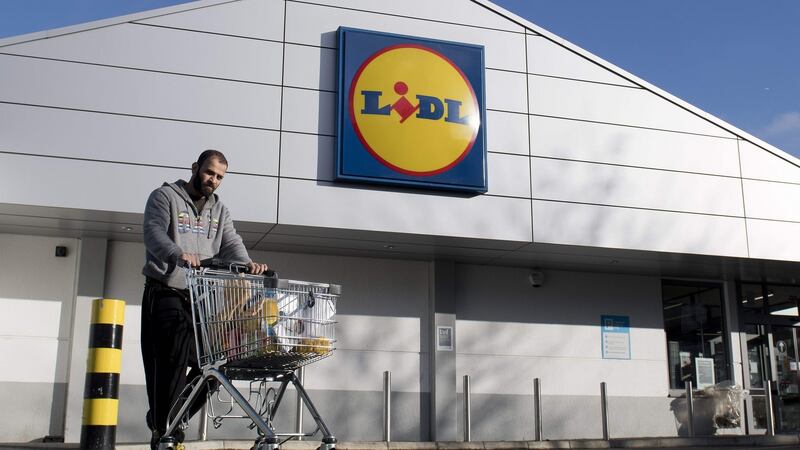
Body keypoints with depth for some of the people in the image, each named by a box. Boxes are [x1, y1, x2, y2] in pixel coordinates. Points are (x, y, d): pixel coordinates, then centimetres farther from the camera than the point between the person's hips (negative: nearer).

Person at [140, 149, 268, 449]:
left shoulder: (219, 210, 19)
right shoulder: (165, 197, 2)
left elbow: (231, 243, 5)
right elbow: (154, 233, -15)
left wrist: (247, 264, -18)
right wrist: (179, 255, -36)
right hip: (166, 295, -5)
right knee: (172, 363, -9)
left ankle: (165, 421, 21)